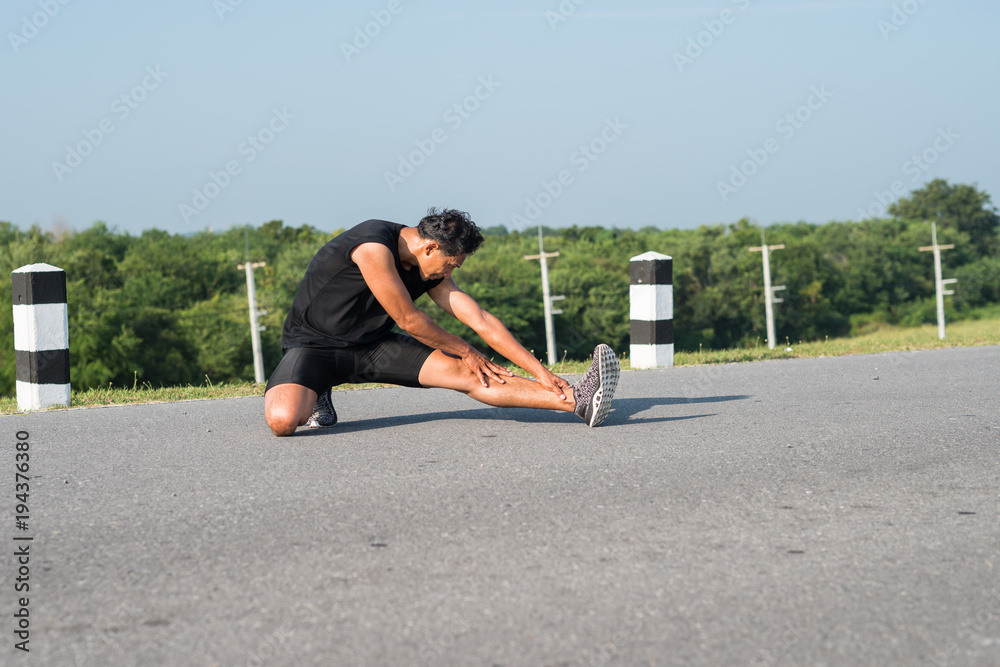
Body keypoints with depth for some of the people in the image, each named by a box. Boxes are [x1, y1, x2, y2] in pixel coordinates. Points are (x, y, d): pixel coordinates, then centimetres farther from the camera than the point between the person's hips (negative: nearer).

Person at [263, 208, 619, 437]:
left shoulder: (433, 272, 0)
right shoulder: (375, 246, -26)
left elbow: (481, 321, -1)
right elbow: (408, 320, -21)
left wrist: (540, 371, -8)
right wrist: (465, 351, -6)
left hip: (373, 345, 6)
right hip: (313, 345, -6)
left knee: (465, 374, -13)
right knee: (283, 421, -36)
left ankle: (577, 400, -23)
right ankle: (316, 396, -1)